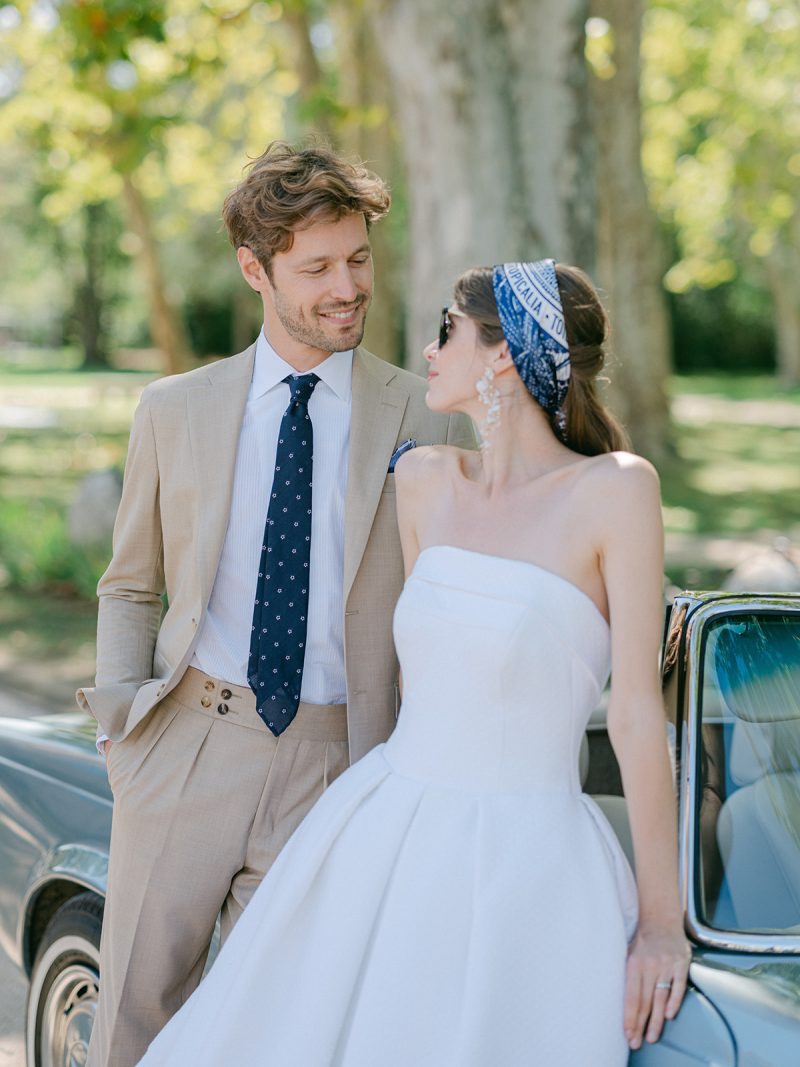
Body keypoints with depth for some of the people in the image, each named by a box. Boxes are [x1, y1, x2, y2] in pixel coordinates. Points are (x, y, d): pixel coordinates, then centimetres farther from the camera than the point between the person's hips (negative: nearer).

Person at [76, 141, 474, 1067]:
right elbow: (130, 587, 14)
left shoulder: (427, 425, 0)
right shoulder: (174, 411, 7)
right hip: (185, 747, 1)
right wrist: (121, 723, 1)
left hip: (332, 768, -1)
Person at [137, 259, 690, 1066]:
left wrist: (661, 918, -9)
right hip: (385, 841, 6)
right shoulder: (425, 479, 4)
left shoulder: (615, 488, -13)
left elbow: (638, 711, -12)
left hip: (522, 863, -5)